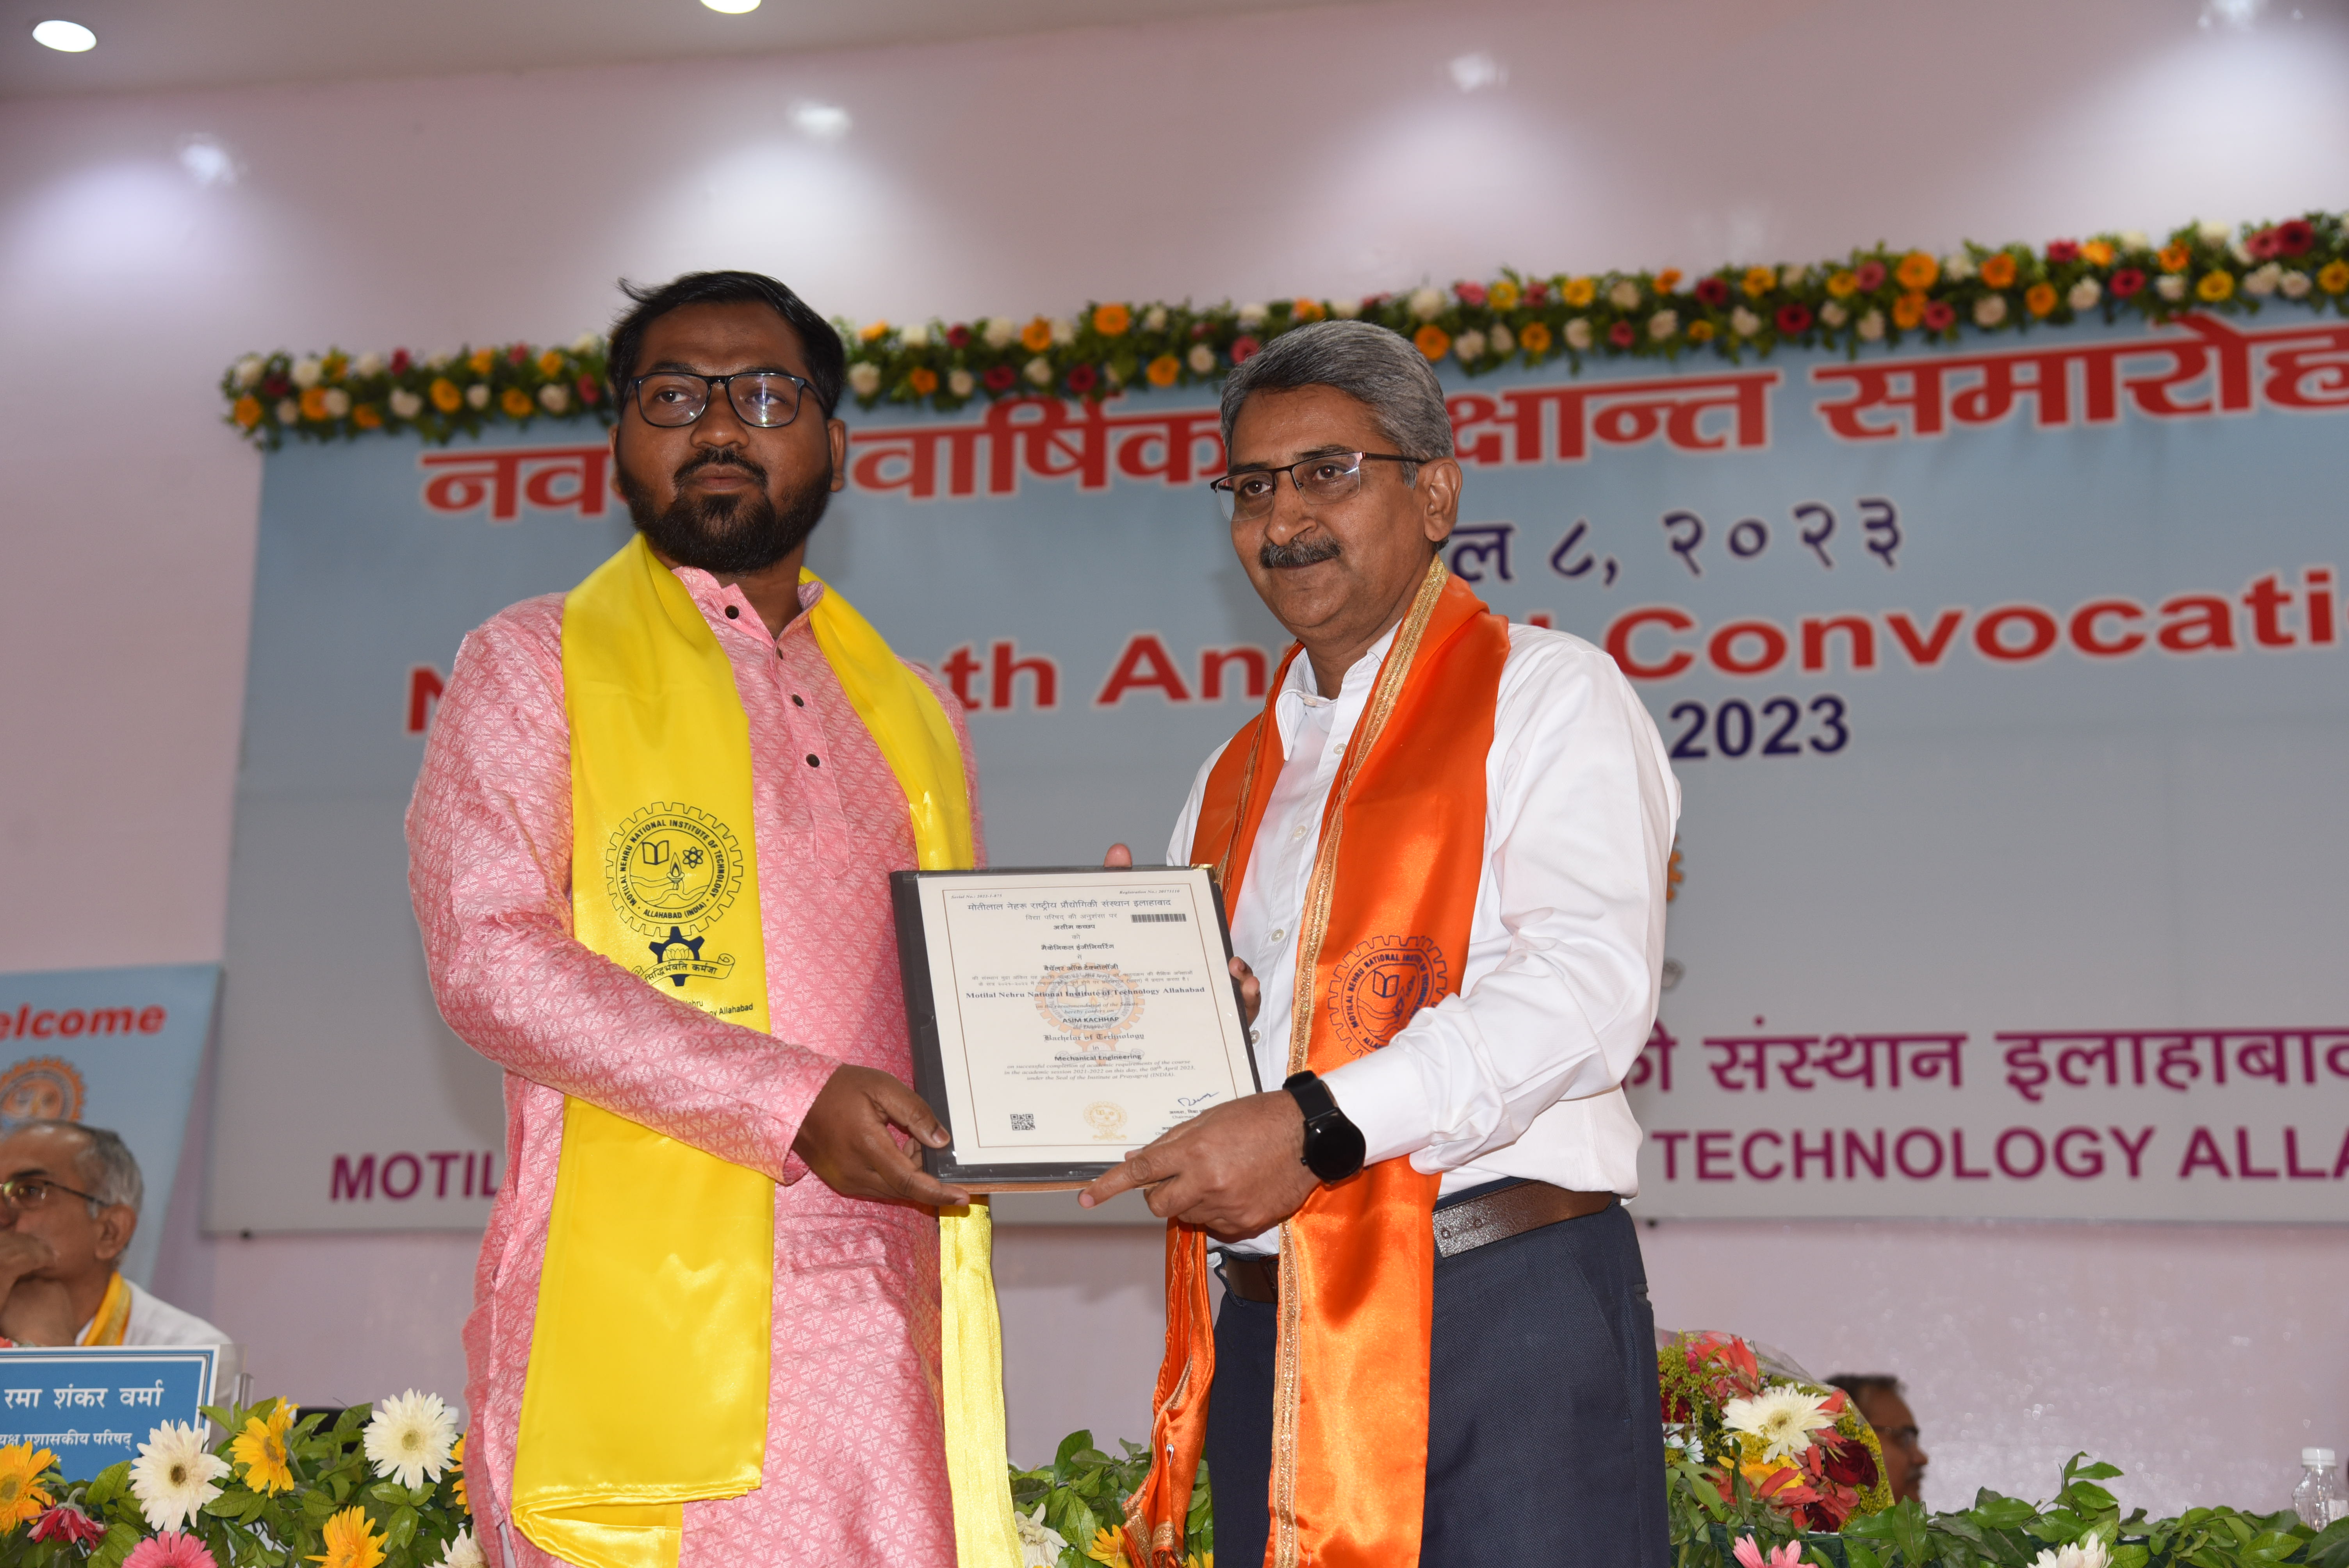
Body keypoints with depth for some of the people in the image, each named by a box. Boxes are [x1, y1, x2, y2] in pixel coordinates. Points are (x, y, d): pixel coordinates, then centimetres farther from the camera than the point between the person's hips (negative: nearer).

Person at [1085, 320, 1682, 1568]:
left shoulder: (1546, 695, 0)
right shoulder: (1236, 777, 21)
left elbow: (1588, 982, -14)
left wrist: (1320, 1124, -23)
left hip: (1503, 1317, -6)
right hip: (1266, 1337, 6)